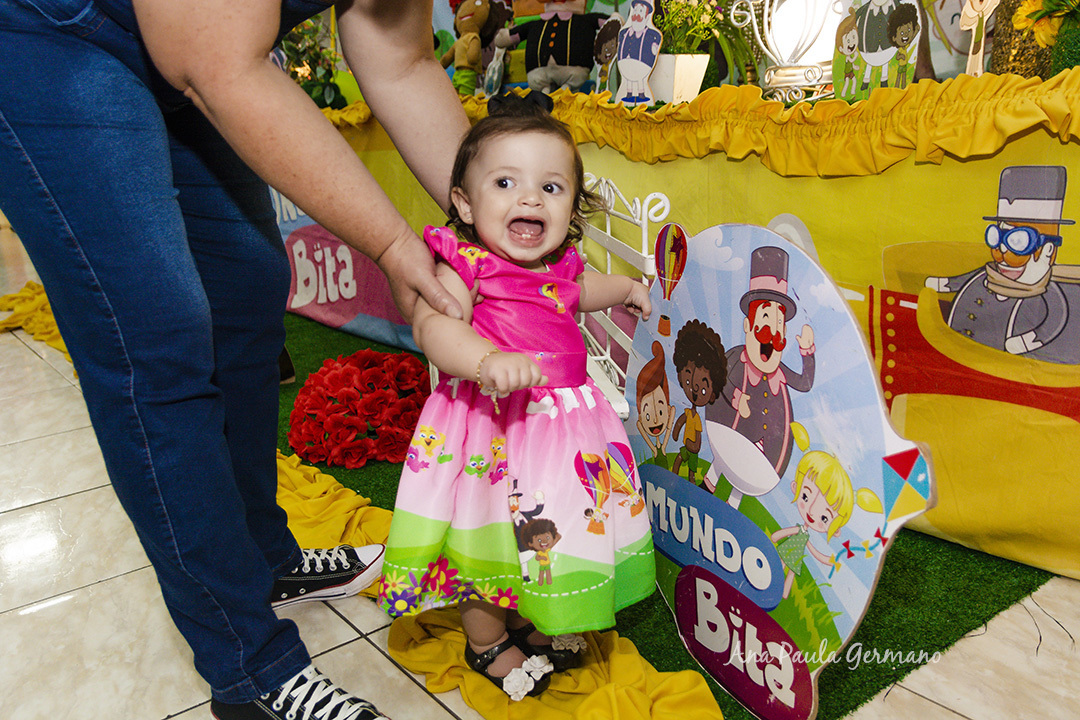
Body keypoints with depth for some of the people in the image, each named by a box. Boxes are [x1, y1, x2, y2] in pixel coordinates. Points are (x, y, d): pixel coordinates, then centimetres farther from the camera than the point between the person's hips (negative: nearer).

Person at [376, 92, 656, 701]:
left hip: (564, 416, 7)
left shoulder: (559, 264, 4)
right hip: (494, 422, -7)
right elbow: (433, 324, -35)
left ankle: (535, 623, 48)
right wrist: (488, 359, -51)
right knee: (489, 534, 9)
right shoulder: (467, 264, -17)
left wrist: (626, 288, 37)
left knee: (555, 529, 21)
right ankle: (488, 642, 36)